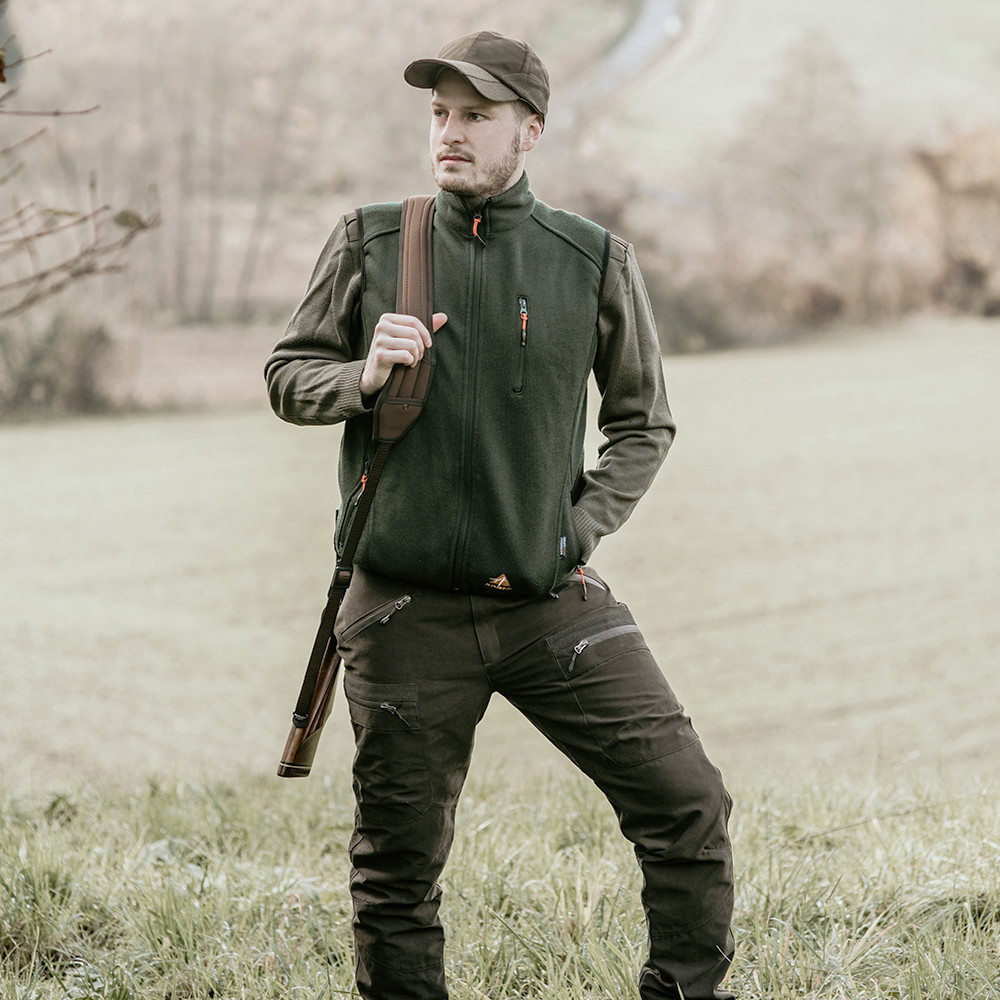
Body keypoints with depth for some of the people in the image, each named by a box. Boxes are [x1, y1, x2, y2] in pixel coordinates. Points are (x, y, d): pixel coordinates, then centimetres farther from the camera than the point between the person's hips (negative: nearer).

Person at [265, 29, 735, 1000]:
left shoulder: (594, 261, 3)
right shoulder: (369, 244, 3)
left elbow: (642, 421, 13)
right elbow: (286, 374, 10)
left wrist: (580, 528, -1)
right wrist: (363, 378, -11)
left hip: (552, 600, 0)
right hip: (406, 611, 0)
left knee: (686, 800, -7)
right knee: (397, 865, 6)